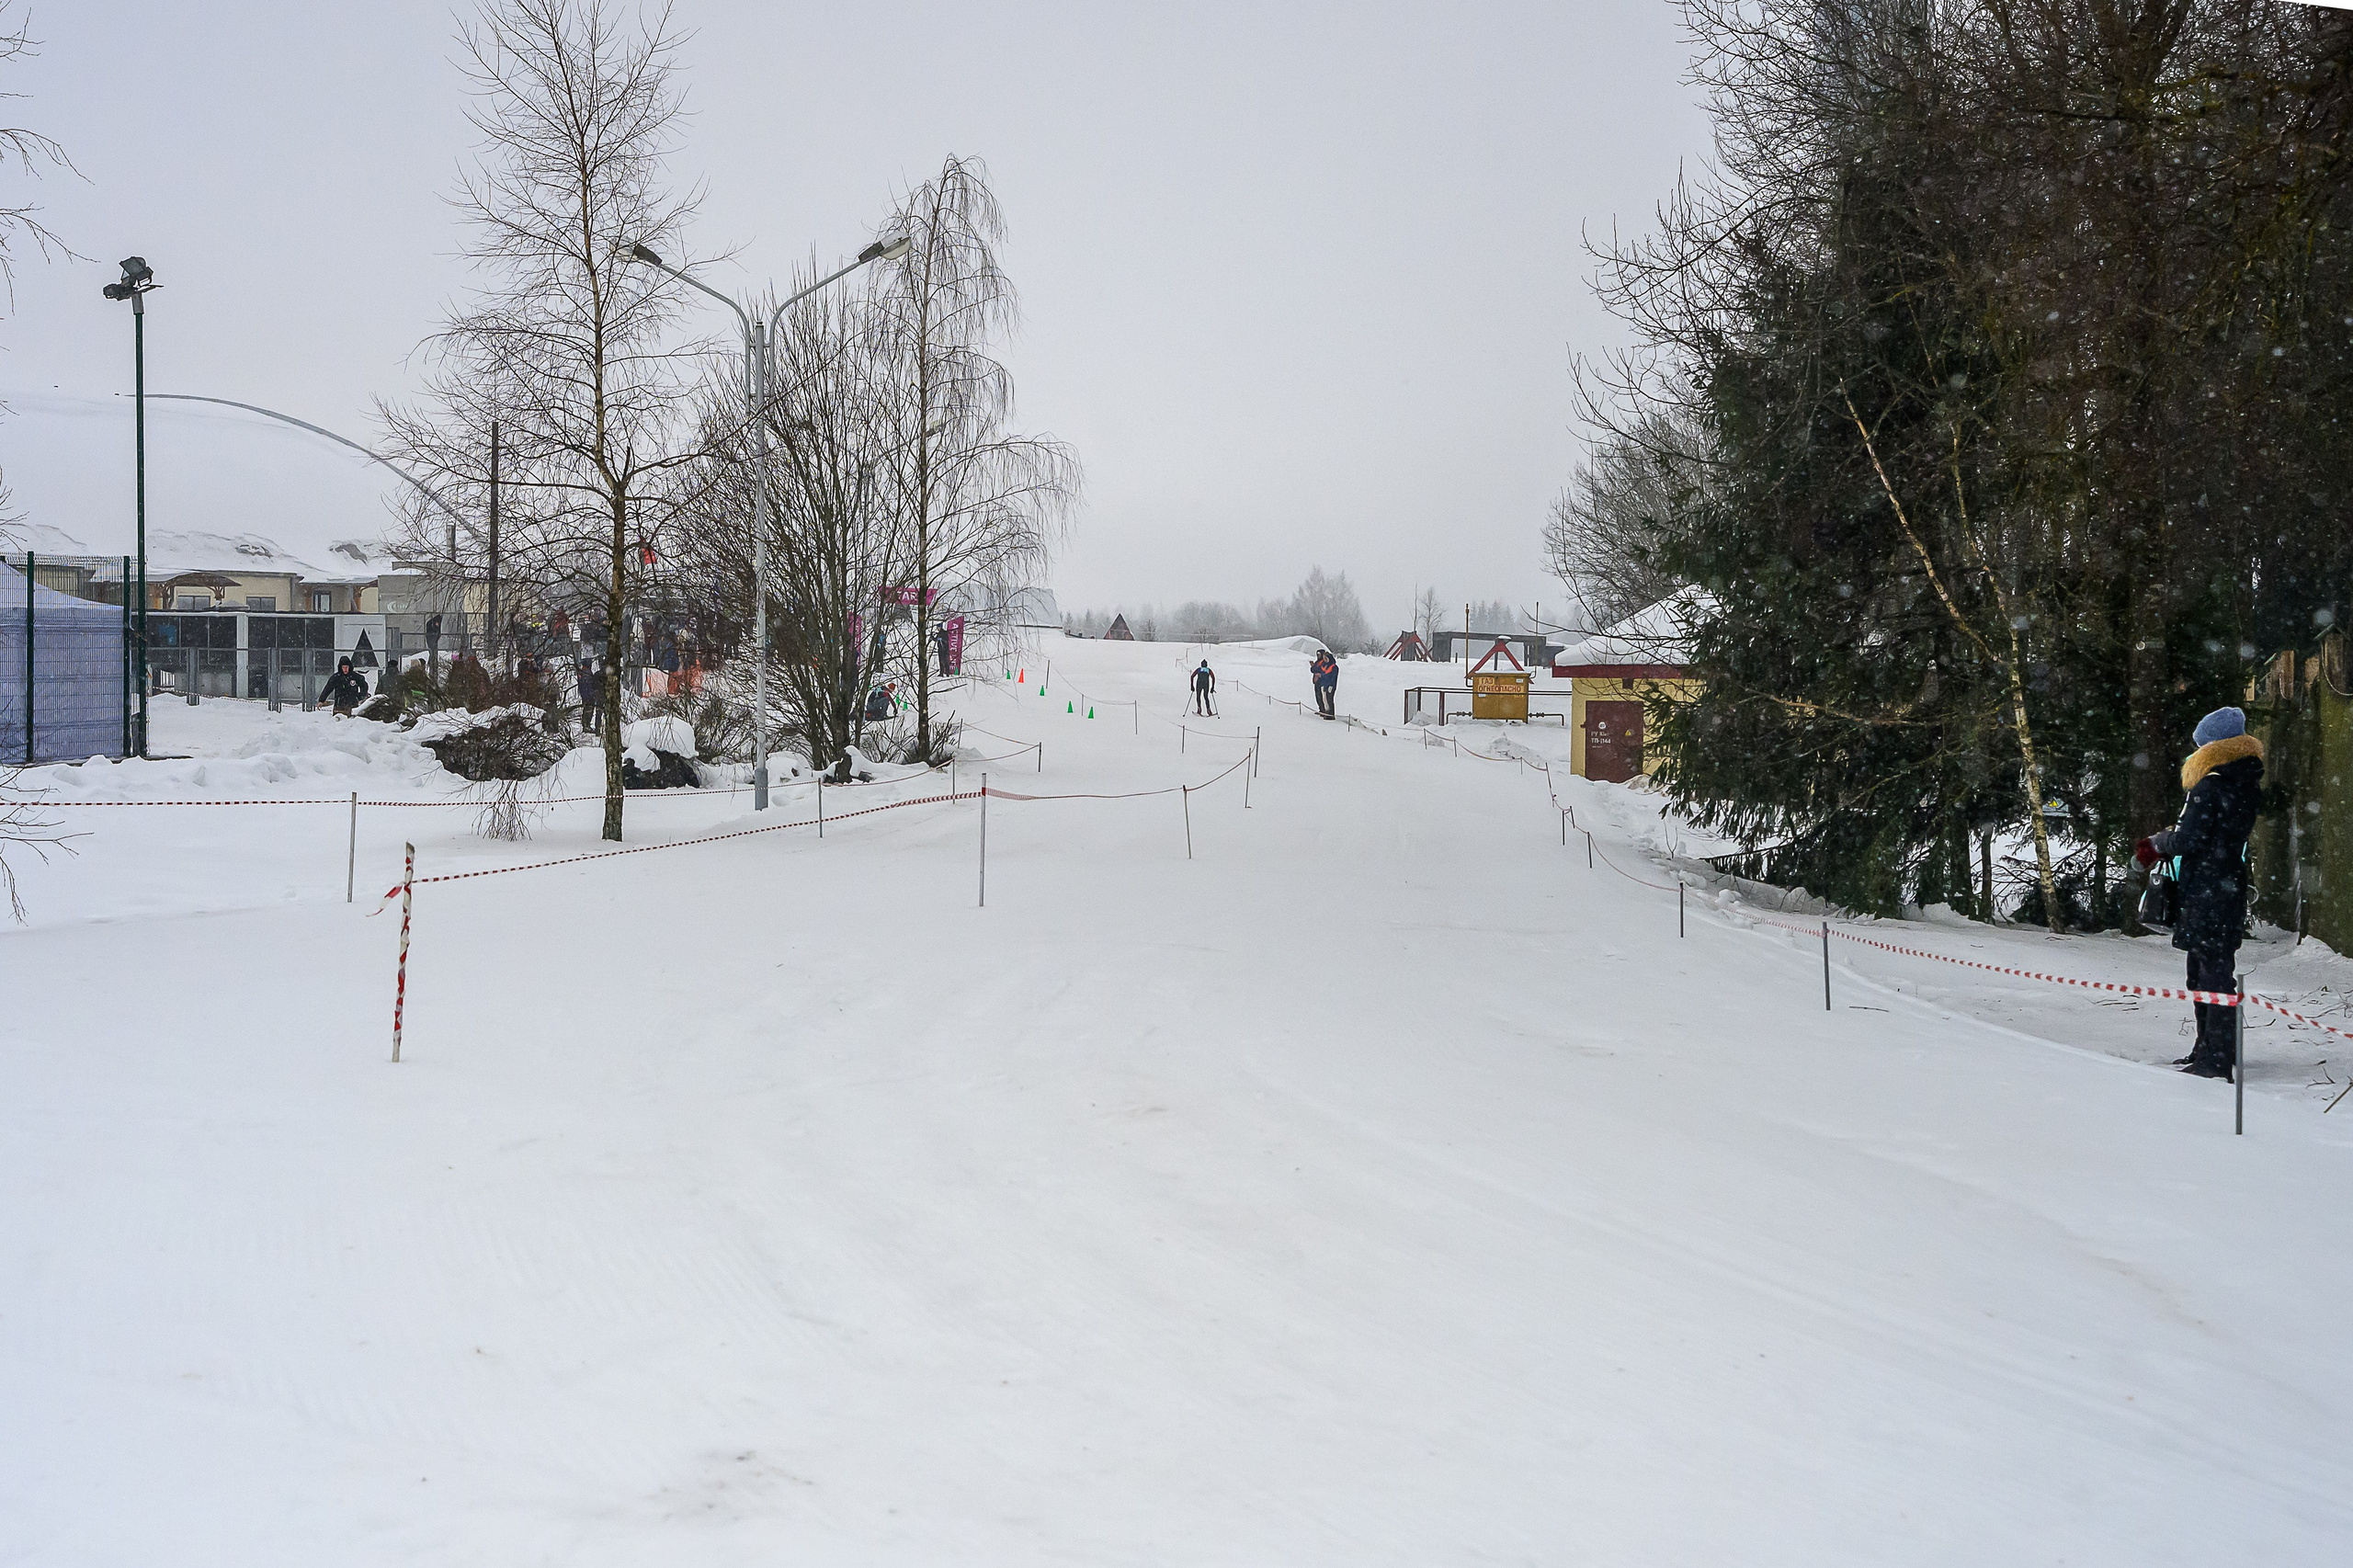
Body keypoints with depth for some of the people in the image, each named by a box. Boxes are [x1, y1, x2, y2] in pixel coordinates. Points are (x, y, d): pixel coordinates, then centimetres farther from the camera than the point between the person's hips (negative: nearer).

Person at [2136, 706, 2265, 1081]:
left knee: (2213, 971, -7)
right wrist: (2161, 846, 13)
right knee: (2204, 969, 18)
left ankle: (2217, 1058, -6)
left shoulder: (2211, 786, -16)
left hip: (2207, 894, -9)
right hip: (2231, 890, 9)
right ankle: (2208, 1049, 26)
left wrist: (2156, 843, 2)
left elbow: (2188, 840, -17)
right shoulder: (2247, 786, 12)